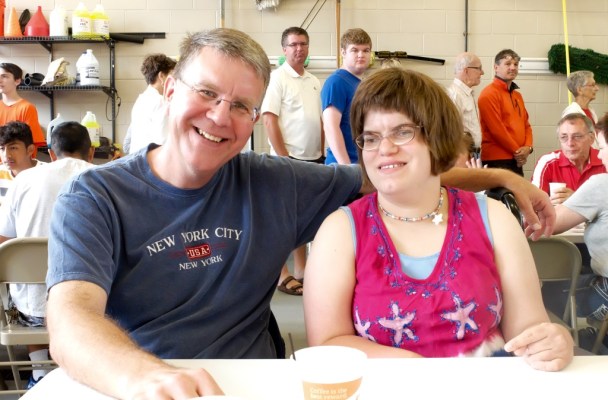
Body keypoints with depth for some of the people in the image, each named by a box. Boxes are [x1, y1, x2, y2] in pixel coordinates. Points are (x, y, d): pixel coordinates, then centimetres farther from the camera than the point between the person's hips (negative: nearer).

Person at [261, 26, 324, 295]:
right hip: (289, 159, -7)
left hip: (312, 158, 7)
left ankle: (301, 270, 24)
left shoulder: (314, 81, 13)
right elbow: (269, 120, -13)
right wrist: (284, 157, -17)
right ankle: (283, 275, 10)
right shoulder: (277, 78, -7)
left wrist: (322, 154, 9)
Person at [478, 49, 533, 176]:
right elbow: (496, 129, -15)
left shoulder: (517, 95, 19)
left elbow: (526, 124, 19)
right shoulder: (489, 94, -8)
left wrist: (528, 147, 0)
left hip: (517, 160, 9)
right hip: (497, 161, -9)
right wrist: (516, 151, -10)